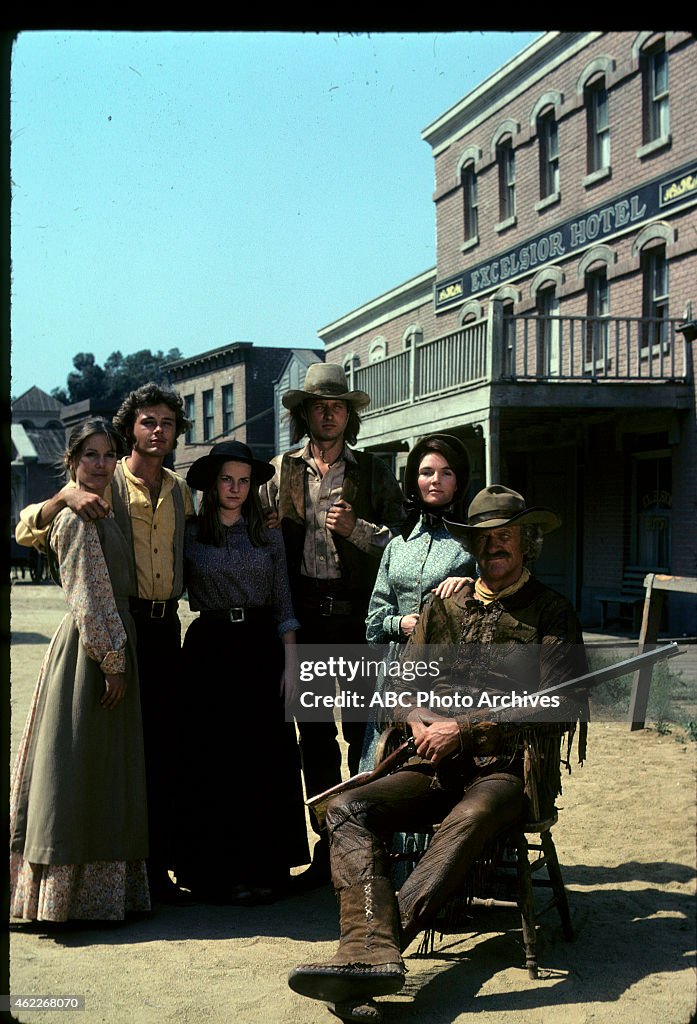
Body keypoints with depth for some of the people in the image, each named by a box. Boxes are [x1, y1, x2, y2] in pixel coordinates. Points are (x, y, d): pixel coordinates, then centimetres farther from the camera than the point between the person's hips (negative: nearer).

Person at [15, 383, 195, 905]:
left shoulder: (181, 491, 13)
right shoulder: (102, 485, -2)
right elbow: (28, 530, -7)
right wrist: (66, 497, -25)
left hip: (166, 626, 5)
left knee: (165, 747, 6)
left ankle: (157, 868, 17)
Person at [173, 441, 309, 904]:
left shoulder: (269, 535, 9)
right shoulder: (190, 535, 3)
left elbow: (283, 604, 8)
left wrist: (291, 662, 1)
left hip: (261, 646, 2)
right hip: (211, 648, -1)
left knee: (266, 757, 1)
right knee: (215, 759, 0)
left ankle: (265, 867, 11)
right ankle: (221, 871, 9)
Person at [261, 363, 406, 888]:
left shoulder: (372, 471, 8)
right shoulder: (282, 470, 12)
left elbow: (400, 537, 3)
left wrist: (355, 528, -11)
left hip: (358, 613, -2)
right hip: (304, 615, 2)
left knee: (363, 731, -2)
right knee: (315, 735, 7)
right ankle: (328, 846, 15)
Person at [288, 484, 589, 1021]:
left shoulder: (551, 611, 5)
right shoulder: (445, 603, 18)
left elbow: (549, 704, -6)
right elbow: (403, 685, 19)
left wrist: (465, 731, -11)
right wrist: (423, 726, -5)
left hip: (507, 769, -5)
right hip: (437, 766, 5)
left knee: (466, 823, -39)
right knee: (348, 809, -22)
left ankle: (362, 956, -47)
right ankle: (374, 953, -39)